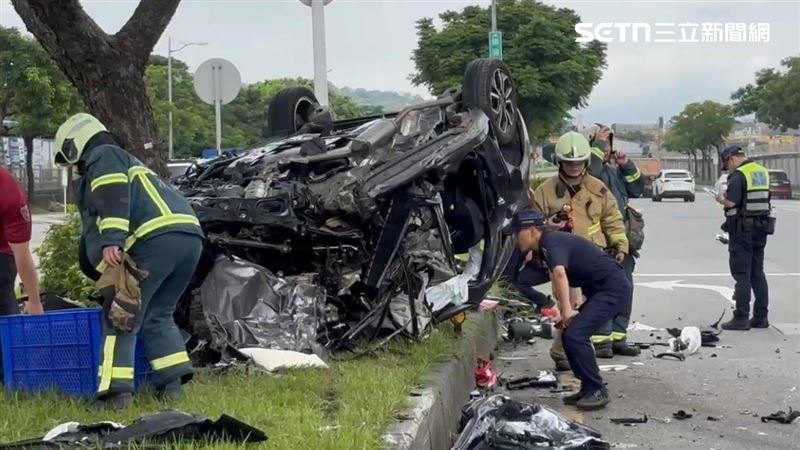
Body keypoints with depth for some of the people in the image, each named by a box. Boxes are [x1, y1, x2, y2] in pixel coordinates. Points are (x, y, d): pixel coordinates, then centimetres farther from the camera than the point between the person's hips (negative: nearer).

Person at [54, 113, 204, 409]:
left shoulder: (101, 157, 12)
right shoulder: (131, 163, 39)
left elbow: (114, 194, -12)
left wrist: (111, 241, -22)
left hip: (155, 238, -9)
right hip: (190, 236, 9)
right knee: (157, 314, 20)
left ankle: (117, 390, -4)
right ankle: (171, 382, 15)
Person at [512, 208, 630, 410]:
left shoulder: (552, 242, -17)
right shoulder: (545, 248, 13)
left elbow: (560, 274, -34)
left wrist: (567, 310, -40)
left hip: (612, 286, -10)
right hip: (601, 289, 10)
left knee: (574, 335, -16)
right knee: (570, 334, 11)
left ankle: (597, 391, -7)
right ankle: (589, 388, 18)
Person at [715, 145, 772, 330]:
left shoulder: (738, 175, -14)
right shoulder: (763, 172, 11)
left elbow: (731, 202, -23)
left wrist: (721, 199, -1)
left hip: (742, 230, -8)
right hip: (761, 228, 8)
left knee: (742, 274, -3)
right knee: (758, 273, 13)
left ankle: (741, 318, -2)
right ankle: (761, 316, 16)